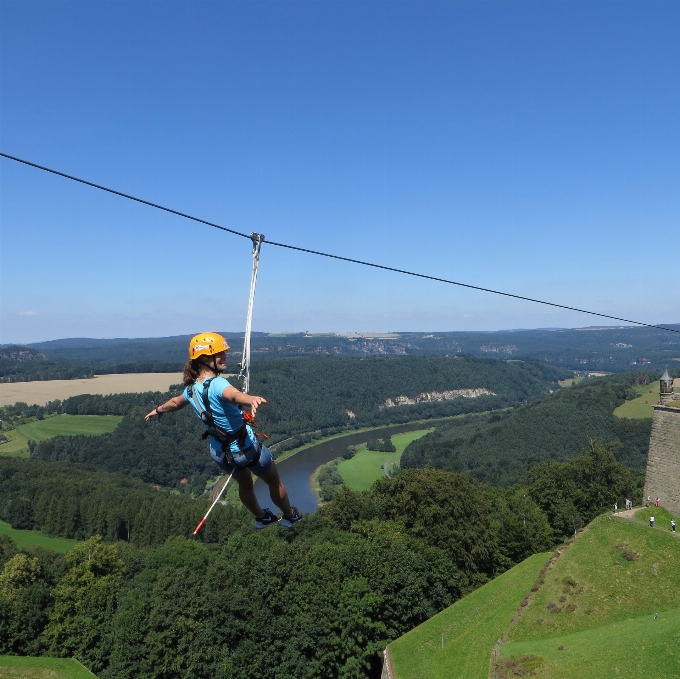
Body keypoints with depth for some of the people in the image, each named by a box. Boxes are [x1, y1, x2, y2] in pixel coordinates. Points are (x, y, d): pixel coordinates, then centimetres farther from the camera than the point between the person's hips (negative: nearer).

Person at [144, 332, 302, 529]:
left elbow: (175, 402, 18)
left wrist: (157, 410, 40)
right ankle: (290, 516, 44)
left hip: (220, 452, 7)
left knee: (244, 485, 33)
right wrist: (252, 399, -77)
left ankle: (261, 518, 55)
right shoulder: (217, 384, -30)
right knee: (274, 482, 21)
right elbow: (235, 395, -55)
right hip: (246, 447, -7)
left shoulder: (192, 388, -4)